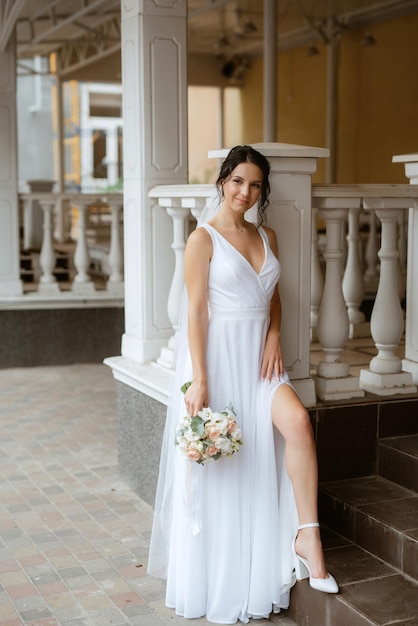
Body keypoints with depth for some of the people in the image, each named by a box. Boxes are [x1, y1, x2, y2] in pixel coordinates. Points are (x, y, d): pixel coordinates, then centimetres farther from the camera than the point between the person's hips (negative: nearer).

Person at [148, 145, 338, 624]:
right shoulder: (204, 238, -8)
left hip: (258, 355, 5)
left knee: (296, 421, -21)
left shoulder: (266, 237, 11)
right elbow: (196, 311, -13)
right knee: (217, 468, 1)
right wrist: (198, 381, -19)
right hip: (217, 355, -5)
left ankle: (307, 536, -12)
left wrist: (273, 337, 0)